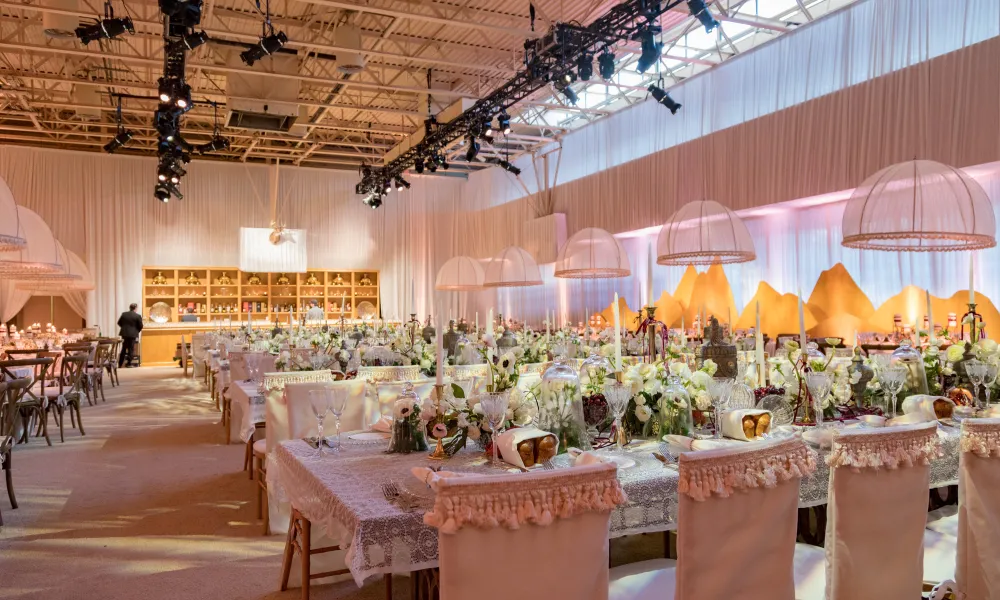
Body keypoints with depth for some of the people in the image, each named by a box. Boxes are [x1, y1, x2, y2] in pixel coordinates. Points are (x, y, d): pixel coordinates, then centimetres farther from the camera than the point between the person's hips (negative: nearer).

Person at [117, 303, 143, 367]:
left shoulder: (124, 314, 3)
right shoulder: (138, 316, -9)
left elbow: (119, 323, 9)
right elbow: (140, 326, -6)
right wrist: (137, 331, 14)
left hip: (124, 333, 5)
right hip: (132, 334, -5)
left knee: (123, 349, 15)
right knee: (131, 349, 1)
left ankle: (120, 364, 17)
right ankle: (128, 363, -3)